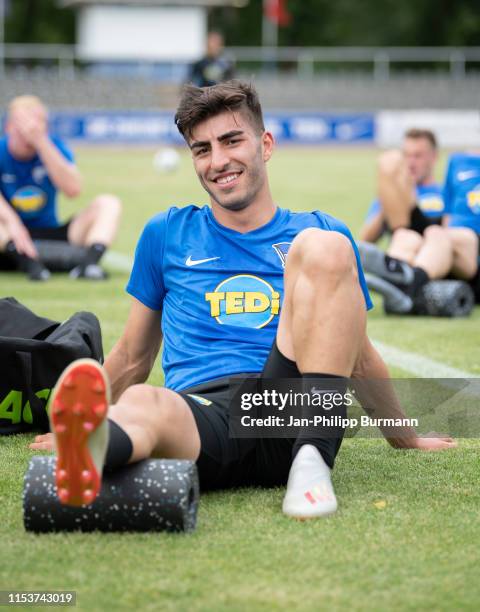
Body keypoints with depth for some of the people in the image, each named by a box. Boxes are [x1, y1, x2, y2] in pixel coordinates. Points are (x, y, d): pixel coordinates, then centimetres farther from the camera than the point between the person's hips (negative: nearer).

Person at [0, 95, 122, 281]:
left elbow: (73, 189, -19)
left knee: (108, 203, -13)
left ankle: (89, 263, -38)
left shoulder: (54, 146, 0)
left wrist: (41, 142, -24)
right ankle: (29, 264, -44)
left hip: (52, 233, 3)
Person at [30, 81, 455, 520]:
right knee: (141, 404, -39)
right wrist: (80, 423, 38)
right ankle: (87, 448, -78)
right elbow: (133, 357, 34)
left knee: (324, 248, -22)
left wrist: (407, 439, 38)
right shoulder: (167, 234, 24)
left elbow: (360, 357, 32)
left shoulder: (319, 232, 22)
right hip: (199, 408, 0)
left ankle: (312, 460, -34)